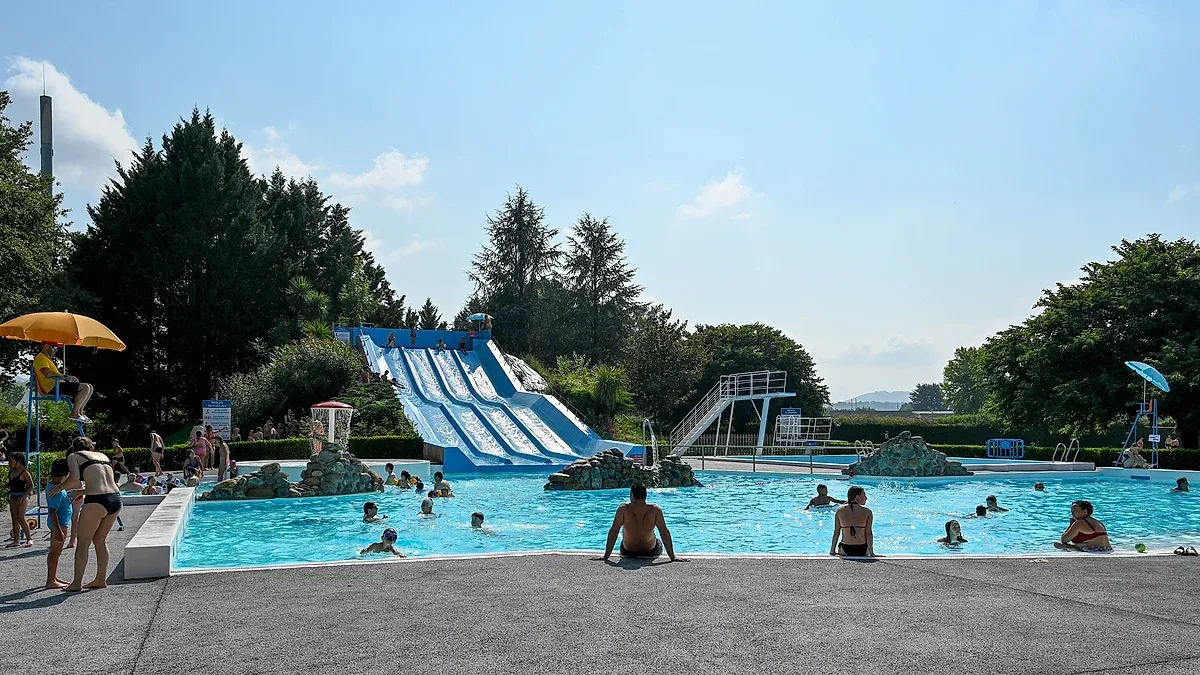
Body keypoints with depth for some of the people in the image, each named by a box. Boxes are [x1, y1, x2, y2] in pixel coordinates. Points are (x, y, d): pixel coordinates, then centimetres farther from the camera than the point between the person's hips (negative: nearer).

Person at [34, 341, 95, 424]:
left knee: (89, 387, 6)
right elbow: (48, 374, -25)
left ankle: (79, 413, 3)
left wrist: (69, 378, 10)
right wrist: (66, 377, -21)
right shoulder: (41, 358, -9)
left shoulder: (47, 358, 25)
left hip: (58, 385, 10)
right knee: (85, 388, -20)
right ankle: (74, 414, -15)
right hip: (53, 387, -10)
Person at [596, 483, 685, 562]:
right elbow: (665, 533, -20)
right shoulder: (655, 509, -22)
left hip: (627, 552, 0)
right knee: (660, 542, 37)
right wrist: (672, 557, -13)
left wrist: (606, 556, -14)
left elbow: (613, 532, -20)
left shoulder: (623, 509, -23)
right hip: (651, 552, 0)